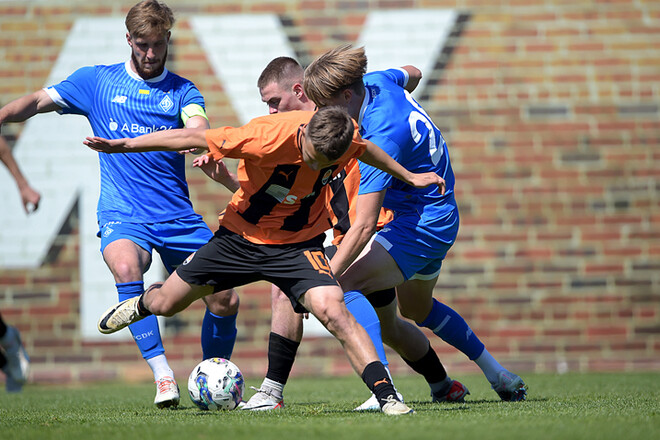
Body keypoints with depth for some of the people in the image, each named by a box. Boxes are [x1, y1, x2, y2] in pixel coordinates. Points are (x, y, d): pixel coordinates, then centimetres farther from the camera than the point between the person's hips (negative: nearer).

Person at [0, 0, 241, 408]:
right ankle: (163, 375, -30)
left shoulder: (182, 91, 6)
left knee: (225, 301, -6)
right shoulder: (96, 81, 8)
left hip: (178, 217, 2)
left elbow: (198, 126, -15)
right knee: (127, 267, -35)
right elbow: (36, 102, 9)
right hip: (123, 215, -2)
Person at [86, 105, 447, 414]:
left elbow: (363, 149, 7)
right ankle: (143, 303, 51)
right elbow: (191, 138, -23)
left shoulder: (345, 137, -21)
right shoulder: (266, 136, -33)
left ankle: (387, 397, -24)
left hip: (298, 244, 0)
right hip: (241, 235, 0)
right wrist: (125, 145, -18)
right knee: (165, 305, 13)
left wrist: (408, 176, 14)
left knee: (332, 310, -27)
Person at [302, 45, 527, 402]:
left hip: (422, 223, -11)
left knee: (347, 283, -27)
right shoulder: (377, 81, -7)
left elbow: (364, 226, -36)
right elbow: (409, 75, 22)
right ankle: (498, 376, 42)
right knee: (416, 309, 30)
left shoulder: (384, 137, -32)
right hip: (438, 217, 11)